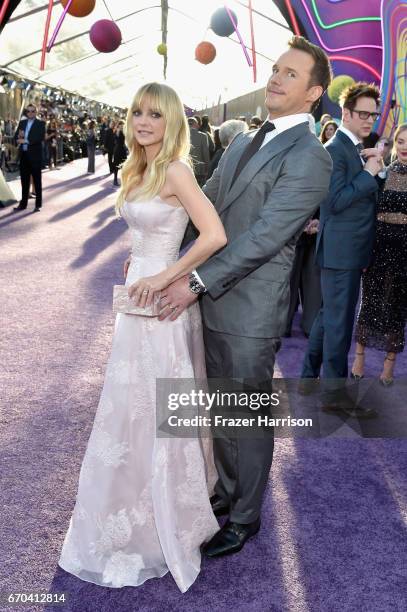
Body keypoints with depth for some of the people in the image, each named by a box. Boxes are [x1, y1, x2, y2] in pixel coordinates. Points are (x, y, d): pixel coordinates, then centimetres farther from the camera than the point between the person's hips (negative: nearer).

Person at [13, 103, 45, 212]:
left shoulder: (40, 124, -1)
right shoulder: (22, 123, 15)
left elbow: (41, 137, -15)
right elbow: (16, 136, 10)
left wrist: (26, 141, -20)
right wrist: (19, 136, -13)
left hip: (35, 156, -5)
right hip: (23, 155, 5)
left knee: (37, 181, 2)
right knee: (24, 181, 10)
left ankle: (38, 205, 7)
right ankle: (23, 204, 17)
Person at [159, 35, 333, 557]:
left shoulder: (310, 158, -15)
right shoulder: (242, 141, 12)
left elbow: (264, 235, -21)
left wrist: (195, 282, -22)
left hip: (250, 315, -8)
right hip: (213, 302, 8)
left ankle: (245, 519, 32)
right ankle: (227, 491, 44)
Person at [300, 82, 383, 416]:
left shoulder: (357, 149, 16)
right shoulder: (335, 149, -14)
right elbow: (336, 200, -22)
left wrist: (374, 169, 1)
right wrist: (369, 172, -17)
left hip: (350, 251, 10)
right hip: (341, 251, -10)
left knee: (329, 316, 17)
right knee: (339, 321, -2)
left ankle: (309, 376, 29)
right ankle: (335, 393, 8)